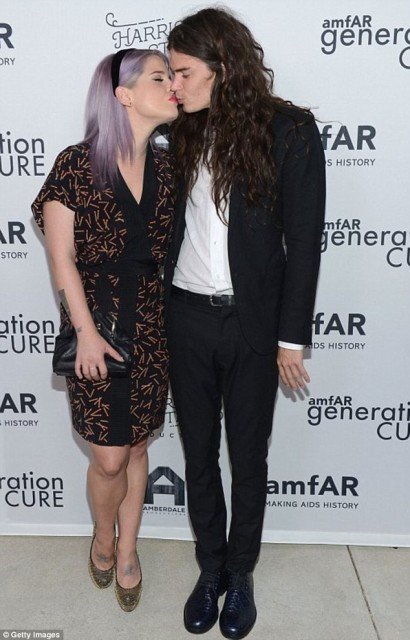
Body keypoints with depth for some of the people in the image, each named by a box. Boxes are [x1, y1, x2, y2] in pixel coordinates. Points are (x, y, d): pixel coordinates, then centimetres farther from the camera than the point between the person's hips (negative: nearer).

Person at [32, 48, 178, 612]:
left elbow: (170, 247, 7)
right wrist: (86, 331, -12)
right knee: (109, 458, 3)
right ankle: (103, 537, 35)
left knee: (136, 446, 14)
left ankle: (127, 550, 36)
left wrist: (172, 321, 2)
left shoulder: (166, 167, 4)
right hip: (97, 322, -4)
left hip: (151, 326, 4)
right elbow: (63, 257, -9)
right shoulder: (76, 164, -10)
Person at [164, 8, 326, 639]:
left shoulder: (289, 131, -8)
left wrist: (292, 337, -8)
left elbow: (303, 241, -8)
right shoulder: (185, 133, 5)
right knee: (199, 454, 14)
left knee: (248, 458, 12)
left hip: (252, 323, -3)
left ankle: (241, 574, 34)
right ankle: (210, 569, 35)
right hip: (187, 318, 4)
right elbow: (172, 225, 9)